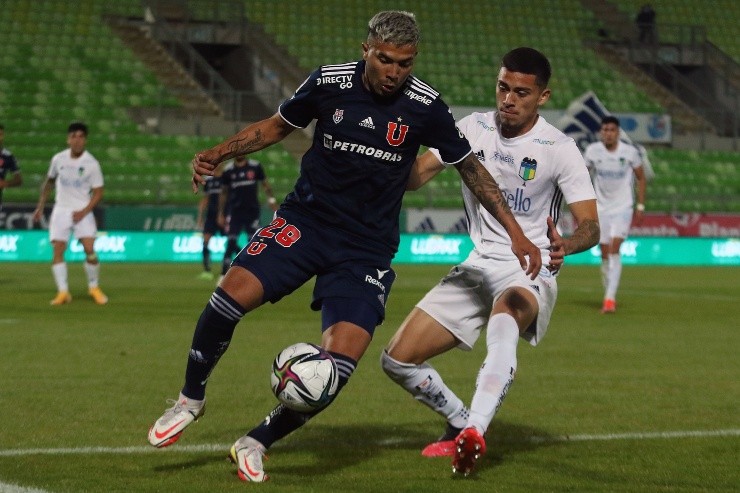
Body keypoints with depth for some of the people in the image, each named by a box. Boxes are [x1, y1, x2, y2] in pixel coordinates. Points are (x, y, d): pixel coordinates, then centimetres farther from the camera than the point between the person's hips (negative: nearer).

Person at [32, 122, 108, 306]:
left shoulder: (92, 163, -8)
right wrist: (40, 206, 16)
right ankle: (63, 292, -3)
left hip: (82, 211, -2)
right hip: (61, 209, 3)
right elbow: (49, 182, 17)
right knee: (57, 250, -8)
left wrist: (83, 212, -15)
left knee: (89, 249, -14)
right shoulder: (58, 159, 1)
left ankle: (94, 287, 6)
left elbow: (98, 192, -5)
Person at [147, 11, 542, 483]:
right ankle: (192, 399, 4)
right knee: (231, 297, -23)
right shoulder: (329, 82, -6)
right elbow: (278, 125, 11)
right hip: (305, 220, 1)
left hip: (368, 249, 0)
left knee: (339, 366, -16)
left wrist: (516, 232, 1)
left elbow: (470, 166, 3)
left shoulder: (425, 106, -9)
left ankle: (256, 444, 6)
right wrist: (219, 153, -3)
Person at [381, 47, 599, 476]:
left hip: (530, 272, -5)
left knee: (504, 320, -42)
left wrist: (566, 245, -41)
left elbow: (590, 225, -17)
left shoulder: (559, 148, -10)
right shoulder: (474, 128, 2)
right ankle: (462, 424, 22)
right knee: (398, 359, -2)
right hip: (479, 265, 5)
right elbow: (417, 173, -1)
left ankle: (474, 431, -50)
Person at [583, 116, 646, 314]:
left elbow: (641, 178, 4)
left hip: (623, 207, -2)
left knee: (614, 250, -18)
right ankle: (608, 296, 19)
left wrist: (640, 206, 0)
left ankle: (610, 299, -22)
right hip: (601, 207, 2)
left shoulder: (630, 152, -7)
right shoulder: (592, 151, -4)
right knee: (605, 255, 4)